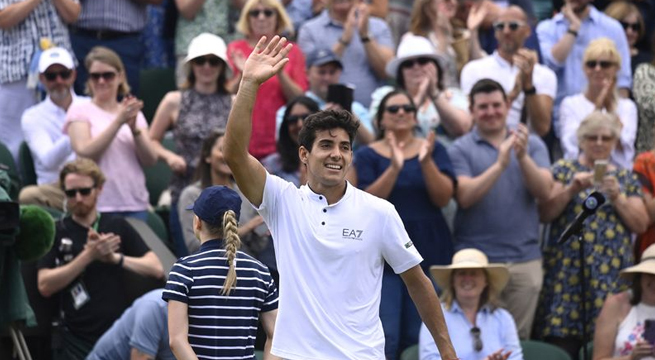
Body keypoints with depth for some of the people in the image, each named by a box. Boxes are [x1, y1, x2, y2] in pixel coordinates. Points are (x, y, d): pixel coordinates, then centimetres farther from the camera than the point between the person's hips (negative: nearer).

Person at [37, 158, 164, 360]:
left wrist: (116, 258, -14)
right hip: (79, 341, -1)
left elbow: (156, 269, 3)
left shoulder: (118, 226, 10)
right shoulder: (56, 232, 5)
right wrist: (88, 255, -16)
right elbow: (45, 286, -7)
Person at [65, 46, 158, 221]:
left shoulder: (134, 113, 15)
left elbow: (151, 160, 5)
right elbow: (84, 153, -11)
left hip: (136, 205, 3)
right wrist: (118, 122, -15)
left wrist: (134, 127, -11)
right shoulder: (79, 111, 5)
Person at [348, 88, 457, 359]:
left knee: (420, 337, 2)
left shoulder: (433, 149, 9)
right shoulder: (368, 155, 4)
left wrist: (426, 162, -20)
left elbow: (443, 197, -4)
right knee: (384, 337, -9)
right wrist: (394, 168, -23)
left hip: (428, 252, 2)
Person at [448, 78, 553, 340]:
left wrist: (523, 157, -19)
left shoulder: (532, 144, 10)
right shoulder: (460, 150, 2)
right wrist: (499, 165, -22)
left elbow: (544, 191, -3)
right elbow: (465, 197, -12)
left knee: (519, 337, 5)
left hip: (525, 259, 2)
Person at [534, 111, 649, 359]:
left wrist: (617, 197, -2)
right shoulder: (564, 170, 11)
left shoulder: (626, 178, 17)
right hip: (567, 271, -2)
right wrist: (572, 189, -10)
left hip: (612, 274, 2)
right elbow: (544, 214, 1)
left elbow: (641, 225, 10)